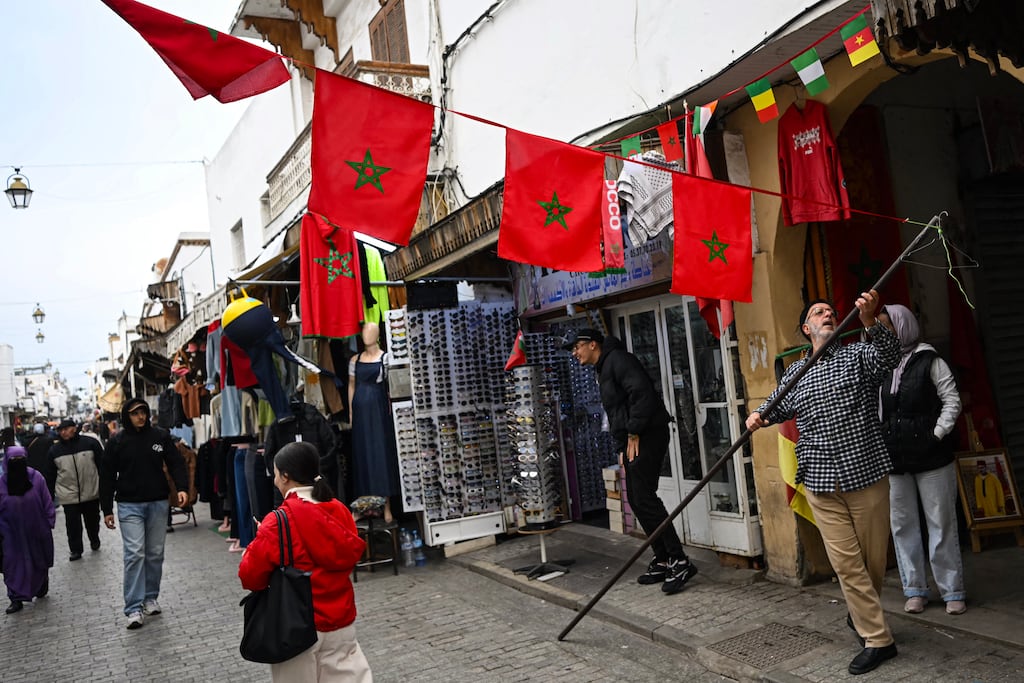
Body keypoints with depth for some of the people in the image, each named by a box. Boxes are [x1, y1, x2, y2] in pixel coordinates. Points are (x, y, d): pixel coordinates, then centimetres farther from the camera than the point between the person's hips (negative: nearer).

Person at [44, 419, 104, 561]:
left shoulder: (90, 443, -5)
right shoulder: (54, 450, 1)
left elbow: (102, 466, 0)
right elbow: (50, 476, 8)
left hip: (91, 493, 0)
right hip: (69, 496, 0)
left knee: (93, 521, 17)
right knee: (73, 525, 2)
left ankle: (94, 541, 41)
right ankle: (76, 550, 19)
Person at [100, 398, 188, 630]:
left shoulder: (160, 436, 1)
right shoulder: (116, 441, -2)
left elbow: (176, 463, 1)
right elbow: (107, 477, 3)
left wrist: (182, 487, -16)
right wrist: (107, 510, 2)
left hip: (158, 503, 2)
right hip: (129, 506, -2)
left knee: (155, 554, 9)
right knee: (134, 554, -9)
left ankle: (151, 598, 23)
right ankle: (133, 608, -5)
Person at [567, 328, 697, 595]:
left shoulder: (618, 359, -8)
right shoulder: (603, 370, 23)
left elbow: (642, 392, -21)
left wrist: (633, 433, -18)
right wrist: (622, 446, 15)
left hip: (647, 436, -10)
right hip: (632, 441, 10)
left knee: (644, 498, -14)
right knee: (637, 500, 9)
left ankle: (680, 562, -10)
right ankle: (662, 561, 16)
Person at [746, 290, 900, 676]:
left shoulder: (858, 356, 3)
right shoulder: (796, 373, 12)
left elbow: (889, 355, -19)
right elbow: (778, 406, 27)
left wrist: (869, 321, -37)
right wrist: (759, 416, 3)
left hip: (866, 474, -2)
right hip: (821, 483, 2)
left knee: (873, 559, 8)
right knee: (846, 563, 0)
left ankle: (860, 613, 32)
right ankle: (878, 639, 11)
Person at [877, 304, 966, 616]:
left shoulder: (929, 361, -3)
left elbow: (952, 400, -3)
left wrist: (938, 434, -11)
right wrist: (879, 442, 0)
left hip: (931, 456, -4)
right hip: (893, 460, 4)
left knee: (941, 524, 3)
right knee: (902, 525, 8)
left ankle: (952, 592, 13)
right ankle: (915, 590, 18)